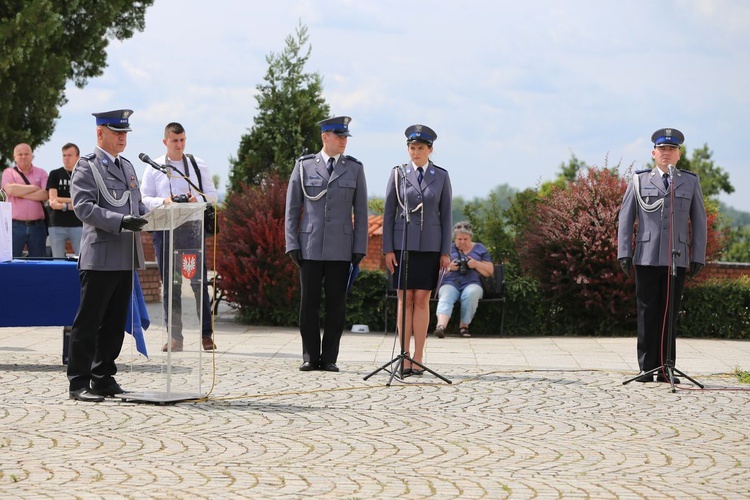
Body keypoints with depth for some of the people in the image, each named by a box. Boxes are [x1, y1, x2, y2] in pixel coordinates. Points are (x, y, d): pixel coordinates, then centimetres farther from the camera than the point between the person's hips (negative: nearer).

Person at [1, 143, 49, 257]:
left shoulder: (41, 173, 10)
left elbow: (45, 195, -6)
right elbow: (10, 189, -13)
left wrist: (20, 193, -7)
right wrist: (34, 187, -5)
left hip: (37, 226, 1)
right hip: (15, 226, -1)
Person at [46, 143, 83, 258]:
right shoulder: (55, 174, 9)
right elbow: (53, 201, -2)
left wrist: (64, 206, -6)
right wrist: (75, 200, -4)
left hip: (78, 225, -1)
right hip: (57, 225, 1)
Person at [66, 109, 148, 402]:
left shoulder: (128, 167, 20)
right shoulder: (86, 166, -4)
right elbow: (83, 207, -15)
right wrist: (120, 221, -25)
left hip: (127, 257, 7)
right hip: (100, 257, -7)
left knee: (114, 323, 11)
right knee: (88, 323, -4)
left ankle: (104, 379, 18)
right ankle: (78, 384, -2)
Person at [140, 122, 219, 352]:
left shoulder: (198, 165, 10)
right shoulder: (153, 168, 9)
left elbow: (212, 194, 8)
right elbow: (144, 199, 6)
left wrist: (197, 199, -12)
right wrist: (163, 201, -13)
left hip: (193, 228, -1)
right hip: (164, 228, 1)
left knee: (199, 281, -4)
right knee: (169, 284, 3)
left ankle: (206, 334, 1)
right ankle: (175, 337, 7)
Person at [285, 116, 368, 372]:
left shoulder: (355, 168, 6)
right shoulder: (304, 166, 4)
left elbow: (360, 211, 5)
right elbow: (292, 208, 5)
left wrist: (360, 249, -1)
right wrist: (292, 244, -3)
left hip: (341, 248, 0)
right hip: (310, 246, 0)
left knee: (336, 303, 1)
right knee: (309, 303, 0)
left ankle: (329, 358, 7)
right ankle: (310, 357, 8)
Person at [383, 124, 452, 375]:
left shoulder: (441, 176, 3)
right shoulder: (398, 174, 2)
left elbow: (446, 215, 3)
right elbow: (389, 212, 2)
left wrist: (446, 252, -3)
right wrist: (387, 249, -5)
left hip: (430, 245, 0)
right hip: (403, 244, 0)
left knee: (422, 300, -1)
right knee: (404, 300, 0)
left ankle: (418, 359, 1)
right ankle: (404, 359, 3)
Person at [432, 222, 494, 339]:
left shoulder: (480, 249, 19)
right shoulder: (448, 249, 22)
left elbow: (490, 272, 12)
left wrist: (476, 264, -6)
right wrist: (449, 267, -4)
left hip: (472, 283, 0)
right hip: (450, 282, 0)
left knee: (471, 294, -37)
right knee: (445, 297, -33)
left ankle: (464, 325, -23)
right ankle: (441, 326, -56)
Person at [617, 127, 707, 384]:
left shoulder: (690, 182, 11)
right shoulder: (639, 180, 9)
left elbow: (699, 221, 11)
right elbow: (625, 218, 8)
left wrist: (698, 257, 5)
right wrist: (624, 253, 0)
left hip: (677, 258, 0)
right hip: (647, 257, 0)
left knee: (670, 314, 1)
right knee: (647, 313, -1)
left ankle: (665, 368, 5)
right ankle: (647, 368, 3)